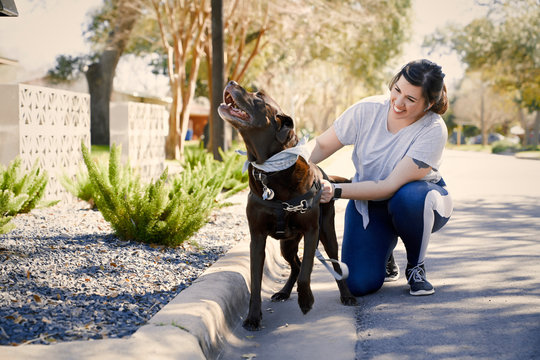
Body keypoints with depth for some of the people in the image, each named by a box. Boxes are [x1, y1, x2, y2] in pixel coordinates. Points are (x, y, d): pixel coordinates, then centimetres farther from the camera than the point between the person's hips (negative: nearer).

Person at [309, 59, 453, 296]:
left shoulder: (434, 130, -27)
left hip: (415, 201, -2)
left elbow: (390, 187, -31)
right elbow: (321, 146, -10)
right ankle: (384, 254, 21)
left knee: (409, 198, -41)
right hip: (368, 201, 2)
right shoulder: (367, 110, -18)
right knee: (358, 284, -17)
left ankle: (416, 267, -10)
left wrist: (336, 191, -40)